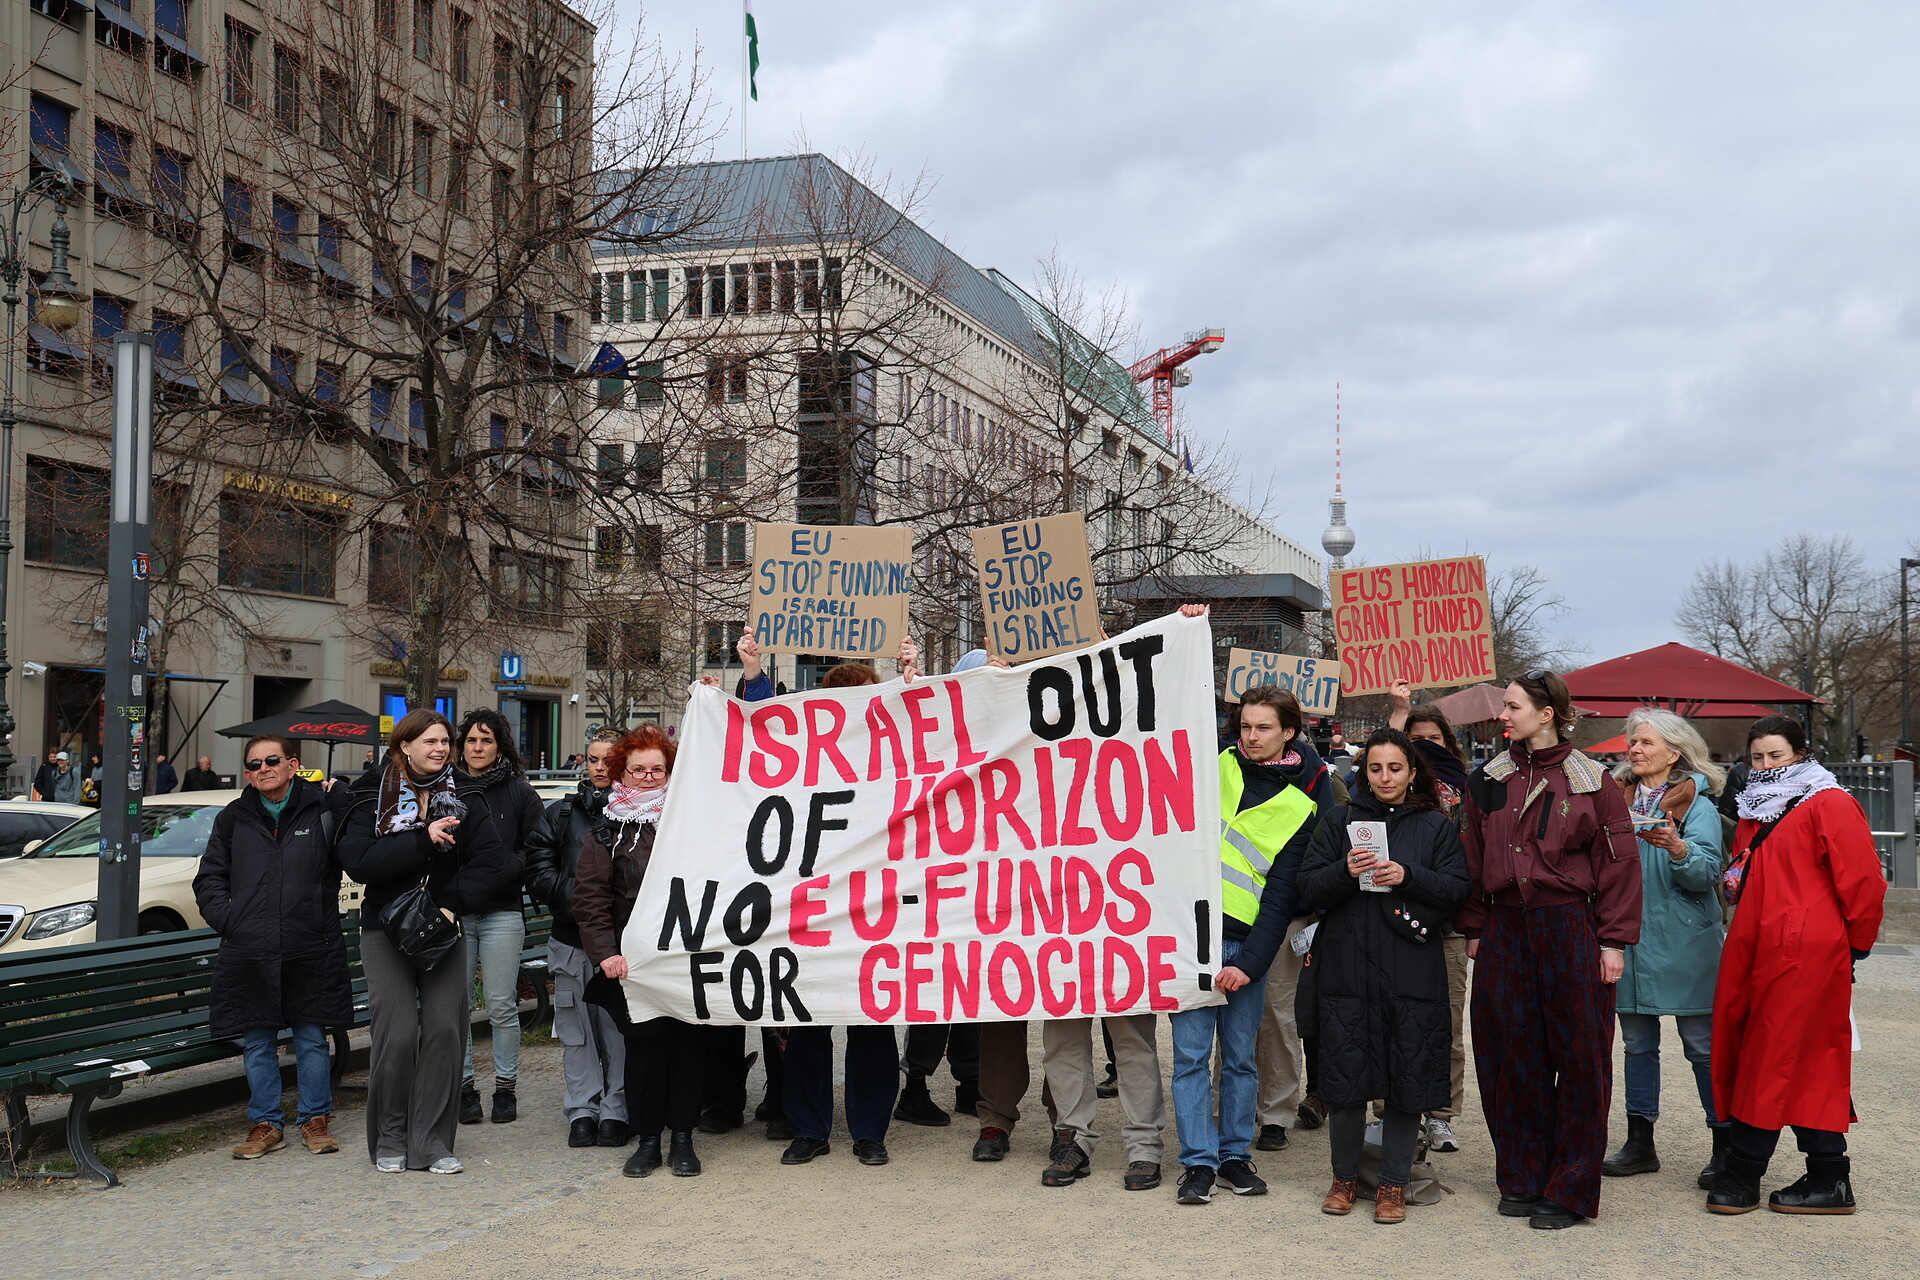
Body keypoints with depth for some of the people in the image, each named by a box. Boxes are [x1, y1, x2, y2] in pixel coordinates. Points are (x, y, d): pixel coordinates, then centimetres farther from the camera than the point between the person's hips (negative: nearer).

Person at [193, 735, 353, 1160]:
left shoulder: (322, 810, 3)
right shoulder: (233, 819, 10)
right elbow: (209, 879, 15)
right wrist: (228, 919, 1)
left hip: (311, 952, -2)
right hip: (249, 955, 2)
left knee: (312, 1039, 5)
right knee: (258, 1043, 8)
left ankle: (315, 1120, 18)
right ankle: (266, 1124, 19)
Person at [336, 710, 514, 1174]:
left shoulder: (463, 797, 7)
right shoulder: (371, 796, 1)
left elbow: (493, 859, -2)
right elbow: (358, 860, -14)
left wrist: (452, 902, -14)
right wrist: (423, 841, -21)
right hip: (386, 930, -2)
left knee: (445, 1030, -5)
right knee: (397, 1034, -8)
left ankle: (432, 1141, 4)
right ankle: (389, 1139, 8)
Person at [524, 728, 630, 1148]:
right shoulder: (561, 814, 12)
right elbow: (538, 870, 6)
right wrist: (575, 898, -8)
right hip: (571, 938, 4)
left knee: (619, 1026, 0)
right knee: (576, 1027, 7)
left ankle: (616, 1111, 8)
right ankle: (582, 1110, 15)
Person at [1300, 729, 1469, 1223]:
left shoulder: (1437, 826, 9)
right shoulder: (1339, 821, 10)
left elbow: (1456, 889, 1)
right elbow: (1309, 886, 4)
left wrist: (1407, 877, -14)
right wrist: (1345, 872, -15)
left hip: (1412, 973, 0)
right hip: (1346, 968, 0)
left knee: (1407, 1080, 1)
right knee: (1344, 1077, 1)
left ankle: (1393, 1184, 14)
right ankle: (1345, 1178, 19)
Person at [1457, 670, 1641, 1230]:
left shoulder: (1590, 781, -4)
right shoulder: (1488, 780, 8)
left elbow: (1618, 863, -4)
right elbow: (1474, 861, 12)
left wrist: (1614, 940, -8)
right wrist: (1474, 930, 8)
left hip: (1570, 928, -4)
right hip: (1505, 929, 4)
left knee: (1578, 1057, 1)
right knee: (1513, 1056, 7)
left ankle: (1570, 1190, 10)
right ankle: (1523, 1178, 20)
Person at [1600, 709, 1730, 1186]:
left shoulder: (1696, 805, -4)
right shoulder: (1617, 798, 9)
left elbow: (1706, 873, -14)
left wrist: (1678, 850, -32)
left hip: (1682, 943, -5)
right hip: (1628, 938, 5)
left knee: (1702, 1044, -1)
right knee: (1638, 1042, 11)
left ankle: (1725, 1147, 7)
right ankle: (1640, 1143, 20)